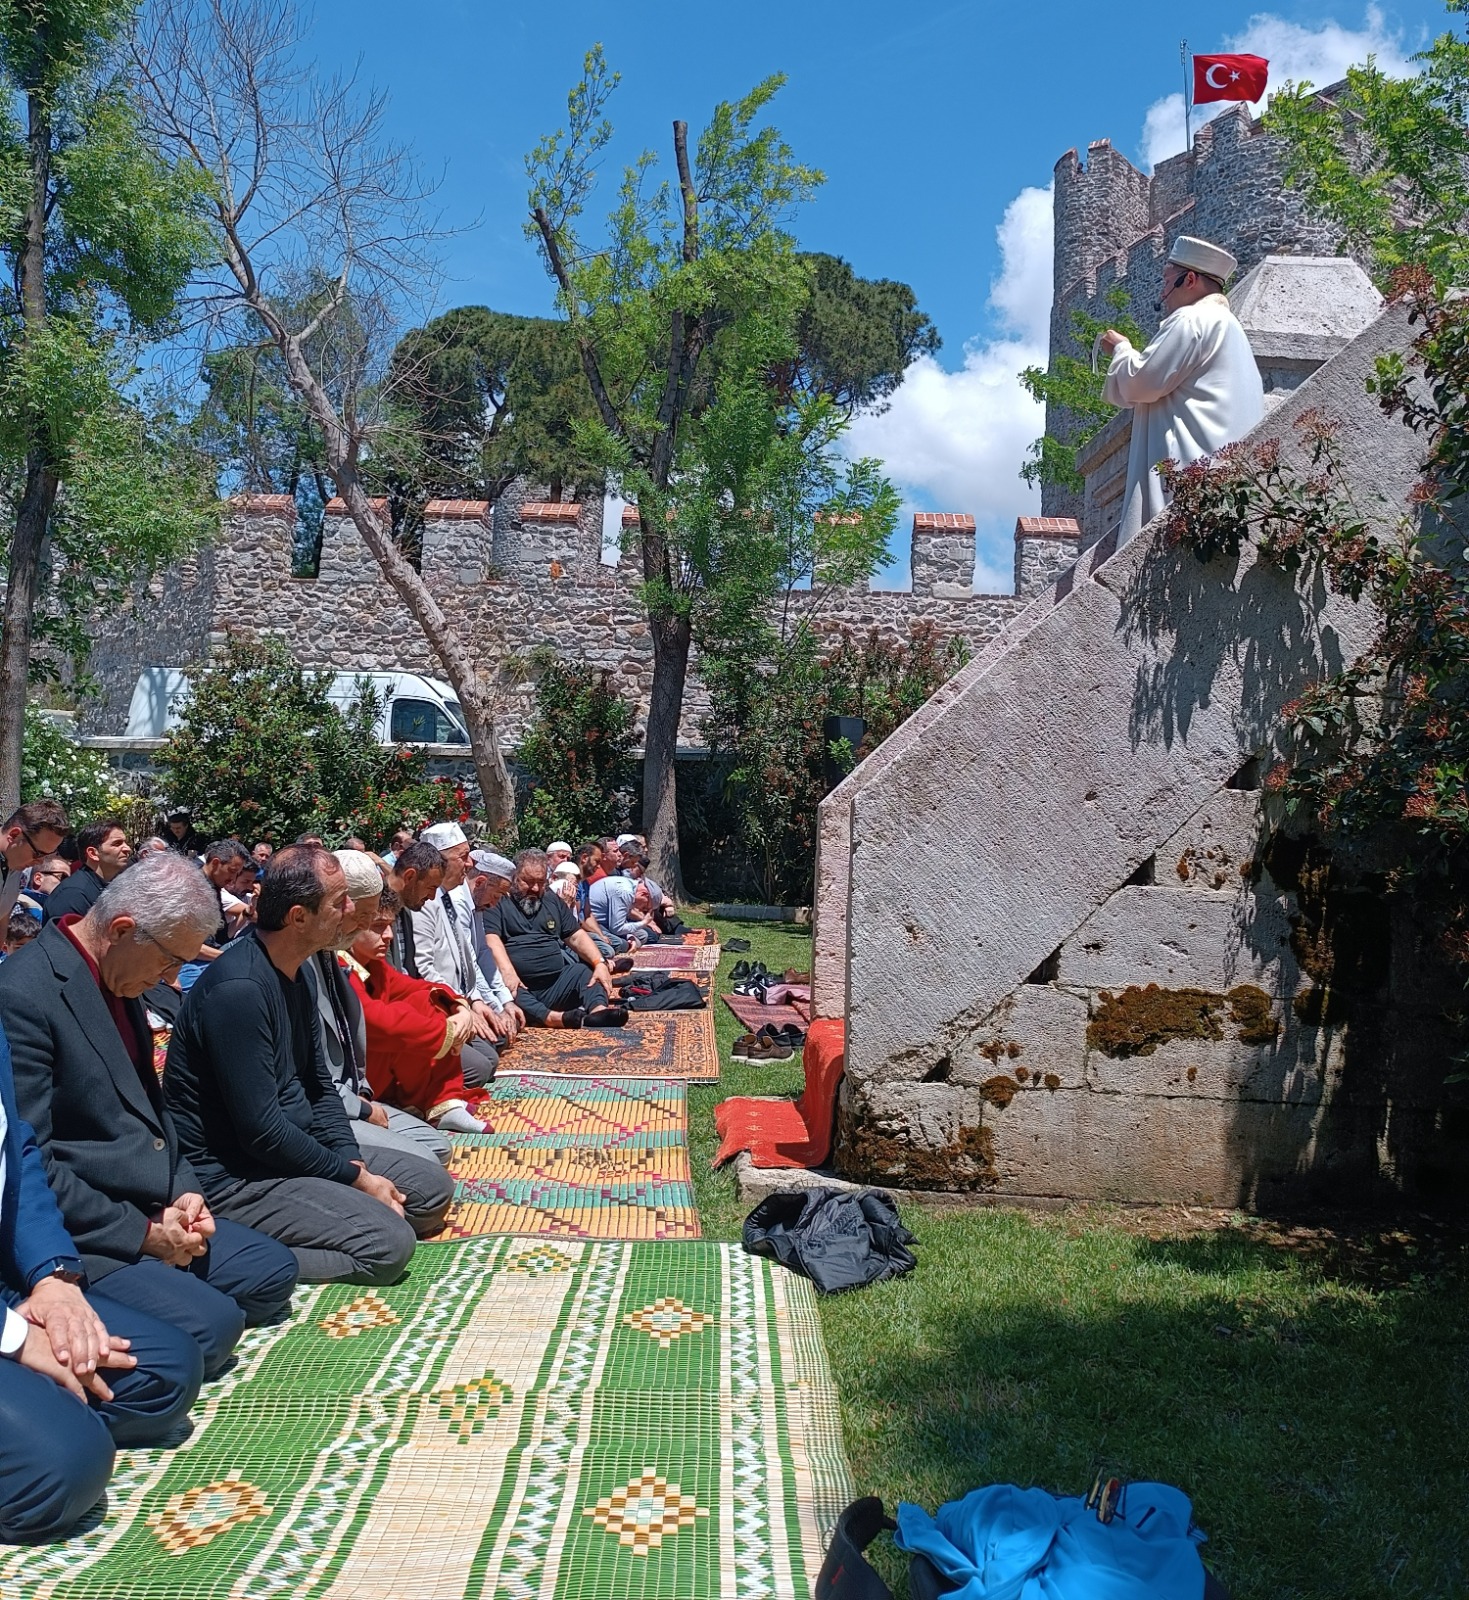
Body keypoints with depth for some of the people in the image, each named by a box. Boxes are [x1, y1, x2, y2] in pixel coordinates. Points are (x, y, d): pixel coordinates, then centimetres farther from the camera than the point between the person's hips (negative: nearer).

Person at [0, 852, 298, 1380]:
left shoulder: (118, 982, 9)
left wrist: (184, 1190, 2)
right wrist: (142, 1234, -18)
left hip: (153, 1214, 10)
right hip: (80, 1237, -9)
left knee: (272, 1272, 8)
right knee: (209, 1324, -23)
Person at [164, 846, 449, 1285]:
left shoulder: (294, 975, 8)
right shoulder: (239, 988, -23)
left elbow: (317, 1083, 14)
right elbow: (261, 1131, -23)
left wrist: (355, 1162, -1)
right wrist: (355, 1179, -14)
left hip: (292, 1150, 10)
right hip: (230, 1177, -10)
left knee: (433, 1187, 8)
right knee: (389, 1244, -22)